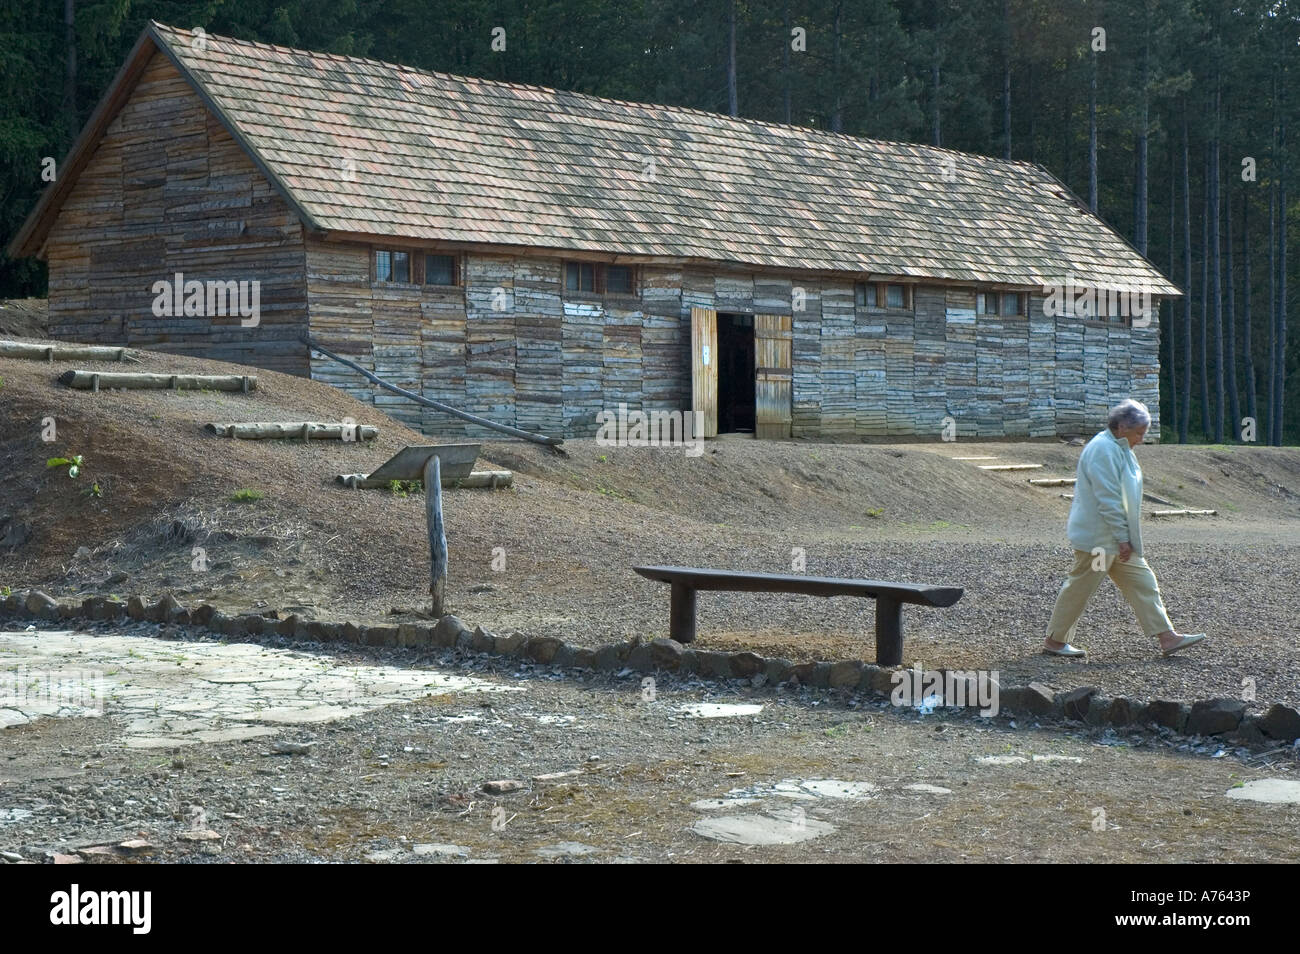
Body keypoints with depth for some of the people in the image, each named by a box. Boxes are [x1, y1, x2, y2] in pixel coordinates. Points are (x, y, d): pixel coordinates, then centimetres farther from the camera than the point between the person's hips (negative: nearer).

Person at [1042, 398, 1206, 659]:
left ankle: (1167, 637, 7)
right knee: (1080, 588, 0)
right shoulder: (1103, 450, -20)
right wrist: (1122, 539, -22)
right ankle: (1054, 640, 11)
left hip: (1117, 539, 10)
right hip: (1096, 538, -10)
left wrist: (1125, 537, 21)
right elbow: (1108, 500, -24)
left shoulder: (1119, 449, 14)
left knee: (1142, 583, 7)